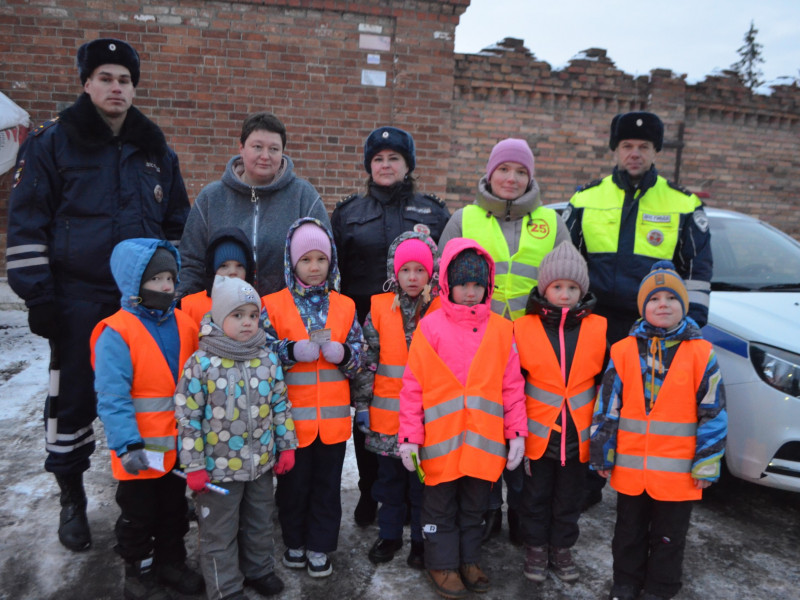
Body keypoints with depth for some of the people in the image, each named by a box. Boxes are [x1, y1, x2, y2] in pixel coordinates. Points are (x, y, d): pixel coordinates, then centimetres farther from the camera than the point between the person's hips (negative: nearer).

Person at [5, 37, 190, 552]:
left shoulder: (157, 151, 10)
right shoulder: (53, 142, 0)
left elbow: (177, 225, 16)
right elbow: (27, 222, -3)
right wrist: (37, 295, -8)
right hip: (78, 301, -3)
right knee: (73, 397, 6)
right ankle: (72, 498, 25)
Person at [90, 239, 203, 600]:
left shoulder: (185, 326, 1)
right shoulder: (116, 333, -18)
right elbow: (112, 397, -22)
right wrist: (128, 445, -28)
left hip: (179, 446, 6)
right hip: (140, 452, -6)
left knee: (174, 510, 23)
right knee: (138, 516, 15)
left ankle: (171, 561, 43)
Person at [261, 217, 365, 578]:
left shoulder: (344, 306, 4)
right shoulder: (273, 305, -3)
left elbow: (359, 354, 4)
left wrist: (342, 353, -17)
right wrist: (292, 350, -22)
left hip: (333, 415, 2)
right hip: (292, 415, -2)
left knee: (328, 484, 13)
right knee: (294, 483, 14)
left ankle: (319, 547, 30)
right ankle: (294, 542, 35)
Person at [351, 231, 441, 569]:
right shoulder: (380, 308, -1)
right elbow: (367, 360, 2)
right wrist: (362, 404, 0)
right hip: (388, 415, 2)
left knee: (423, 480, 12)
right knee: (389, 478, 17)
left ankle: (421, 540, 30)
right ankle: (389, 535, 35)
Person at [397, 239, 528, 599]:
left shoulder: (501, 329, 0)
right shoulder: (430, 327, -7)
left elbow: (512, 385, 3)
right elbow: (412, 387, -6)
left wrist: (517, 433, 0)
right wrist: (409, 437, -8)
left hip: (484, 443, 3)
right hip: (441, 441, -2)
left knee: (474, 506, 19)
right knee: (441, 507, 14)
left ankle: (469, 561, 40)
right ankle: (443, 565, 34)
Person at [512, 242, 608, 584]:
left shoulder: (598, 329, -2)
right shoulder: (524, 328, -9)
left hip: (578, 434, 2)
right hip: (538, 432, -1)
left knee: (569, 498, 17)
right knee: (536, 496, 14)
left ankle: (562, 550, 36)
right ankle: (536, 549, 32)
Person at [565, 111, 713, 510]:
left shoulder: (684, 204, 5)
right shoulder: (586, 198, 7)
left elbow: (698, 269, 6)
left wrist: (692, 320, -2)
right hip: (593, 326, 1)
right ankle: (587, 486, 27)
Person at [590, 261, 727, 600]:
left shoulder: (700, 353, -7)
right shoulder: (625, 351, -4)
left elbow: (714, 413, -5)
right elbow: (608, 406, 0)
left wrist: (707, 465, -5)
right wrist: (602, 455, 1)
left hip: (677, 470, -1)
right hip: (630, 467, 2)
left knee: (668, 537, 16)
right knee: (629, 532, 19)